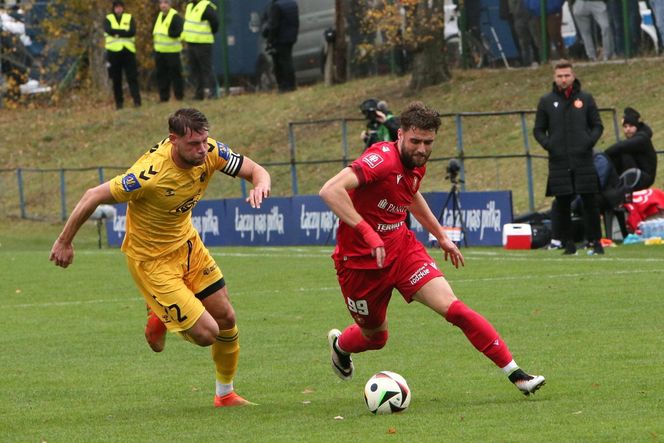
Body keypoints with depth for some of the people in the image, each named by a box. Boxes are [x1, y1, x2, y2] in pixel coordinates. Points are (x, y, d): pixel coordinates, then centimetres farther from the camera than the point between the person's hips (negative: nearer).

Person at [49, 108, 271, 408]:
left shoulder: (211, 152, -16)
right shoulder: (150, 174, -35)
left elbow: (256, 170, -5)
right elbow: (93, 197, -25)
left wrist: (260, 186, -31)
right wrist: (64, 242, -14)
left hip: (186, 243, 7)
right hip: (151, 259, -7)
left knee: (226, 319, 9)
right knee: (206, 334, -9)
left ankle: (225, 394, 32)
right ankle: (160, 319, 24)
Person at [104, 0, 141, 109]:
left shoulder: (129, 18, 10)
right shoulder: (108, 19, 9)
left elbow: (132, 32, -7)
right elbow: (108, 30, -12)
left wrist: (116, 32, -12)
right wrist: (124, 32, -15)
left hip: (128, 51, 0)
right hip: (113, 51, 0)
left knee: (132, 77, -6)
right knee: (116, 79, 3)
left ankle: (137, 100, -9)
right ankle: (119, 102, 9)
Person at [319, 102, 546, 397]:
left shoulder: (417, 165, 1)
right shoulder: (382, 159, -25)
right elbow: (330, 191, -38)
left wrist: (441, 236, 27)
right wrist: (367, 232, -41)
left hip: (401, 248, 6)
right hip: (360, 259, -6)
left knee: (453, 308, -12)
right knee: (375, 337, 12)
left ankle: (516, 375, -13)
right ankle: (339, 344, 50)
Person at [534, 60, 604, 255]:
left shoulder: (585, 99, 7)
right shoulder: (546, 102, 7)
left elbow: (597, 125, 11)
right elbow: (538, 130, 12)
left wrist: (590, 140, -7)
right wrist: (547, 144, -7)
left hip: (583, 160, -1)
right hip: (559, 162, 1)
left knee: (590, 203, -1)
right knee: (563, 205, 1)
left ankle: (595, 241, 5)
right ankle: (568, 243, 7)